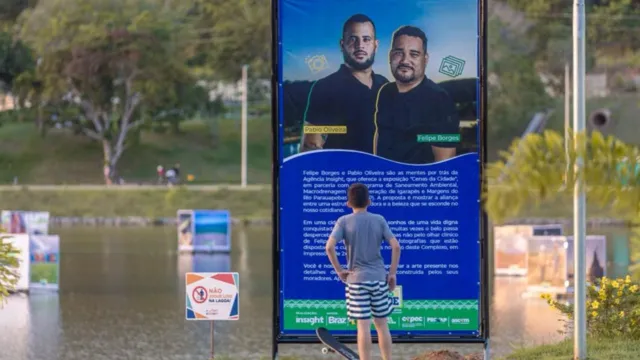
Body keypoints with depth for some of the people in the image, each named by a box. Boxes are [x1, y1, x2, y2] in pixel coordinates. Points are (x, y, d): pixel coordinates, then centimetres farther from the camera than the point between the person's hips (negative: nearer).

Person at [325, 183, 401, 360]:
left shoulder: (344, 221, -3)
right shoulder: (379, 220, 3)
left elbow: (329, 246, -15)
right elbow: (396, 246, -4)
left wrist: (339, 270, -5)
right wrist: (392, 273, 2)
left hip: (356, 279, -2)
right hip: (379, 278, 2)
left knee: (363, 325, -2)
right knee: (382, 324, 11)